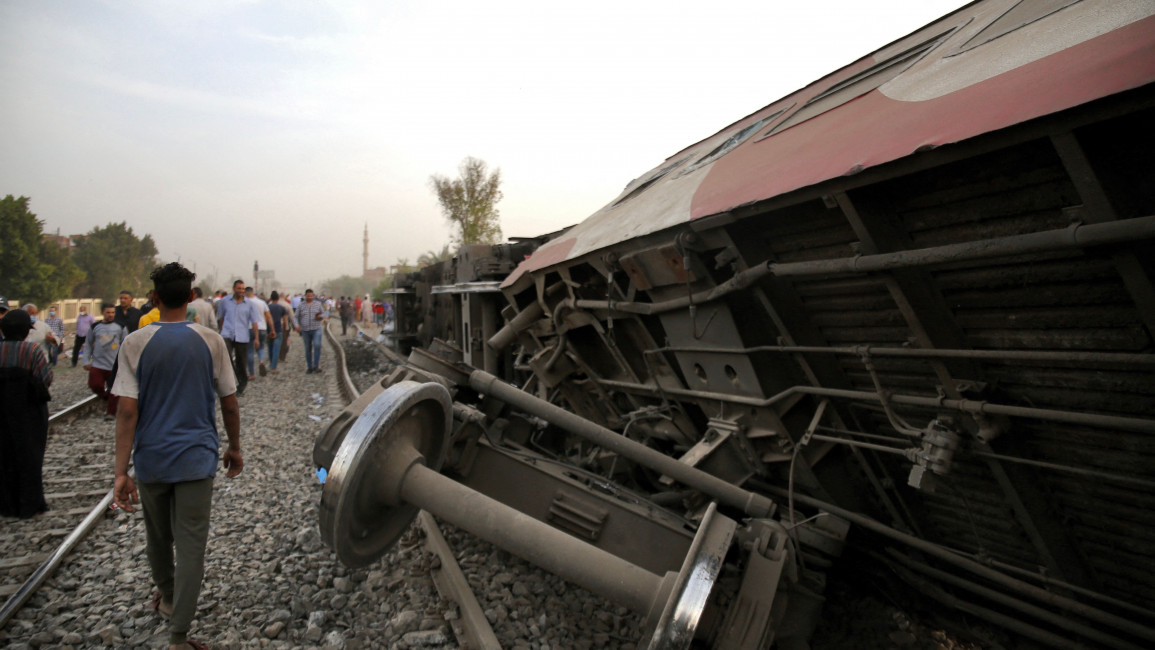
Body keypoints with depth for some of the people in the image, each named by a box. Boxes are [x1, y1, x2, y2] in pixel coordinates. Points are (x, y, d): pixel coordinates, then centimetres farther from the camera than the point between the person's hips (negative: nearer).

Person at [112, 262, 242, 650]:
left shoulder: (135, 344, -7)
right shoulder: (210, 342, -6)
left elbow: (127, 410, -11)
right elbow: (229, 404, -2)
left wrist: (121, 472, -7)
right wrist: (234, 448, 13)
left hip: (151, 459, 2)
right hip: (196, 458, -1)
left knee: (158, 537, 22)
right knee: (190, 545, 4)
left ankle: (167, 598, 45)